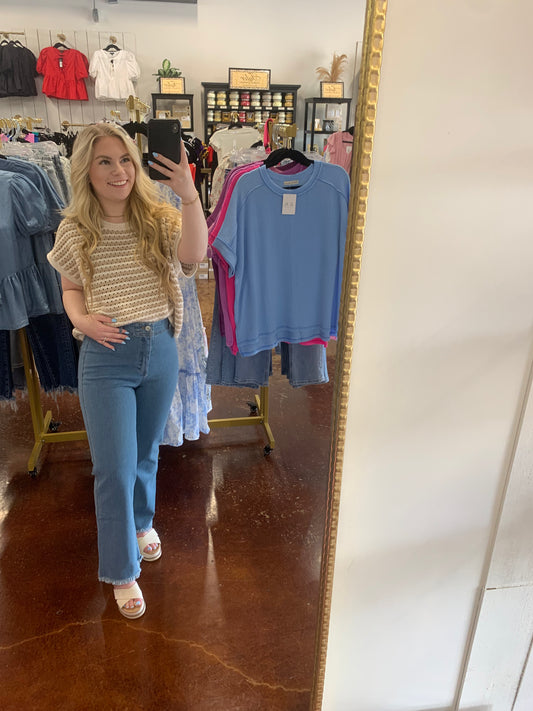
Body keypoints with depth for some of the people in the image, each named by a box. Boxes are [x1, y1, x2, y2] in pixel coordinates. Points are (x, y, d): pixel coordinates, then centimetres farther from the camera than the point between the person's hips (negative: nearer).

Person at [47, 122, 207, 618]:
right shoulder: (74, 231, -2)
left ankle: (142, 521, 49)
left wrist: (189, 195, -34)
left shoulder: (158, 218, -3)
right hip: (106, 357, -1)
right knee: (114, 467, 1)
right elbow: (71, 288, 10)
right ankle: (122, 571, 22)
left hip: (159, 349, 2)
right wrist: (81, 319, -11)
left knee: (146, 452, 20)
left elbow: (192, 257, -22)